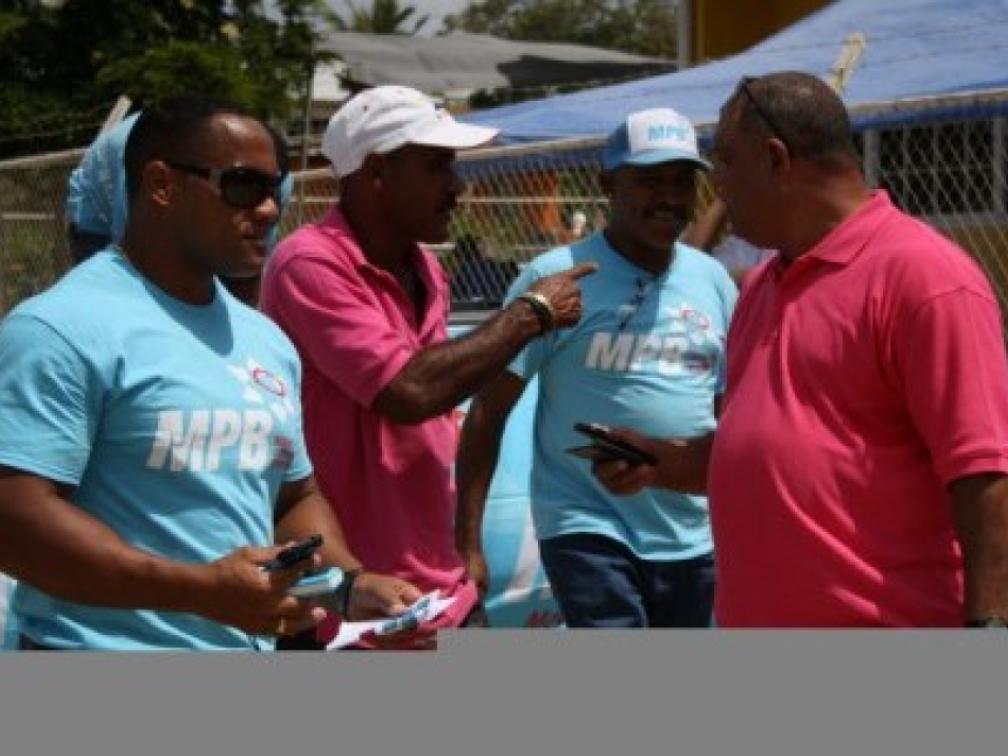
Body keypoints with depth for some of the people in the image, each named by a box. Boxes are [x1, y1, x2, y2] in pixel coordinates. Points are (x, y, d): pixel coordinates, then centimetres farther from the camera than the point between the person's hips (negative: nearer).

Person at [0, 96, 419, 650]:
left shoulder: (266, 339, 11)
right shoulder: (64, 328, -13)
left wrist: (351, 583, 0)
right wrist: (202, 589, -26)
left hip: (250, 644, 7)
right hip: (110, 645, -7)